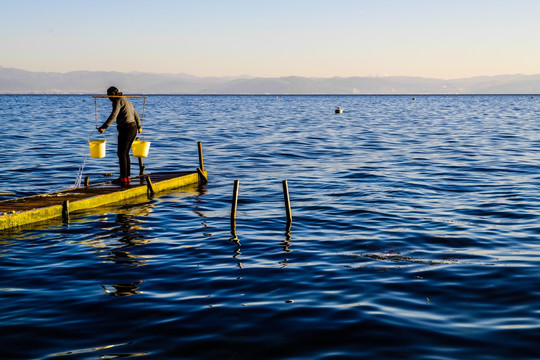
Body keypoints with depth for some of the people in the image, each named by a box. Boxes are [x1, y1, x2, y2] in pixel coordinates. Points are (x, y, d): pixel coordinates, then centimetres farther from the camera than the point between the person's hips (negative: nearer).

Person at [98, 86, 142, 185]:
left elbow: (113, 116, -22)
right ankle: (127, 177, 13)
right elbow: (136, 115, 33)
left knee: (121, 154, -5)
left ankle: (123, 178, -7)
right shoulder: (127, 101, 22)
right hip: (133, 129, 9)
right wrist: (139, 127, 48)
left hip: (126, 129, -9)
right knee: (126, 153, 13)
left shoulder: (118, 101, -7)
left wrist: (104, 127, -27)